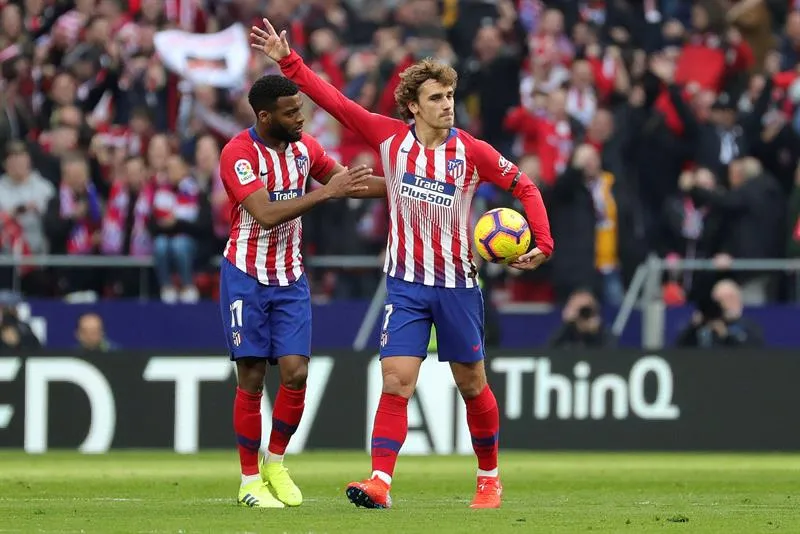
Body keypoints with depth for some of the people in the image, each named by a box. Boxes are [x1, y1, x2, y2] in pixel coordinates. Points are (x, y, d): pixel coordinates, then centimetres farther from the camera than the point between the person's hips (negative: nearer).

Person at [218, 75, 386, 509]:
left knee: (296, 372, -6)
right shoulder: (238, 153, -17)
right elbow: (266, 213, -27)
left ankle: (275, 463, 14)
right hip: (246, 277, -5)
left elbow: (344, 181, 18)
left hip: (290, 278, 5)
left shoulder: (304, 147, 2)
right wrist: (325, 193, -29)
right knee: (251, 379, -3)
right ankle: (250, 480, 7)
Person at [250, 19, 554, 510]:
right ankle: (381, 483, -18)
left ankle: (490, 477, 27)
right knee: (396, 382, -12)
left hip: (457, 284, 0)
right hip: (405, 283, 0)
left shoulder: (471, 151, -7)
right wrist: (288, 61, -7)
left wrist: (542, 241, -11)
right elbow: (335, 101, -2)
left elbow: (524, 187, 1)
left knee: (472, 385, 9)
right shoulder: (390, 137, -4)